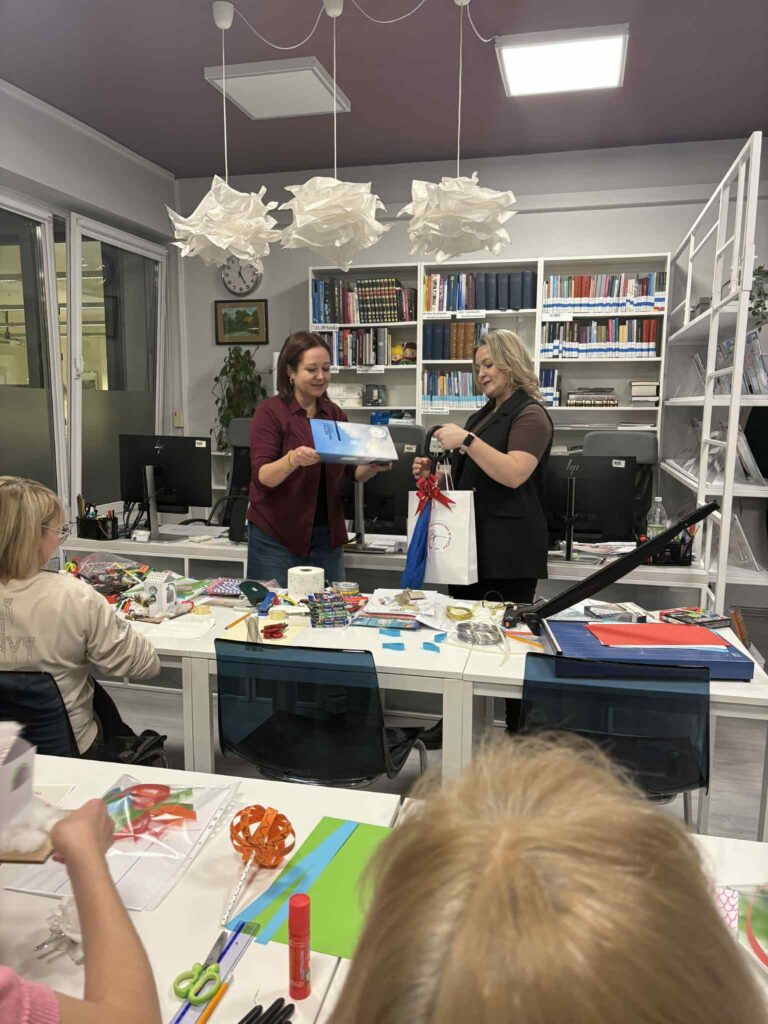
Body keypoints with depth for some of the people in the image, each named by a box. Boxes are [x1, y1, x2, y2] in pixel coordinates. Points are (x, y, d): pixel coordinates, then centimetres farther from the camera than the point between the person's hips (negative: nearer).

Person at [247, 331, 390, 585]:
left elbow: (354, 473, 12)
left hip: (327, 535, 5)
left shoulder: (335, 414, 9)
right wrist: (292, 460, -35)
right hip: (276, 536, -4)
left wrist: (374, 466, -9)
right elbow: (261, 476, -16)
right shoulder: (270, 411, -6)